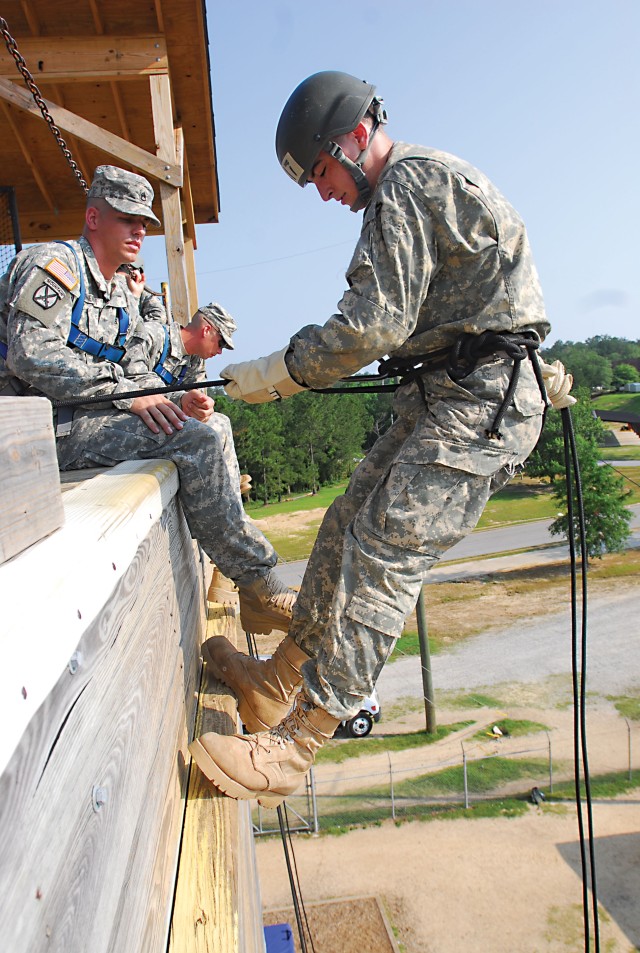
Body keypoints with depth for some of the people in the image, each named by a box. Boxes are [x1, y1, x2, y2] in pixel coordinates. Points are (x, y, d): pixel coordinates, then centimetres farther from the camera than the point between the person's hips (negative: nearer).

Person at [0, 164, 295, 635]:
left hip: (80, 417, 9)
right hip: (43, 426, -9)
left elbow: (132, 367, 19)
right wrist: (127, 392, -24)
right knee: (194, 440, -24)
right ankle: (260, 587, -19)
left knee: (211, 431, 5)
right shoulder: (53, 264, -6)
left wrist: (156, 392, -4)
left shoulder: (124, 295, 21)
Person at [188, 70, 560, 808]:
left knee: (383, 557, -15)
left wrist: (273, 375, -9)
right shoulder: (429, 184, 23)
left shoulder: (406, 184, -9)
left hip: (479, 403, -10)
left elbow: (375, 325, -19)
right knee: (348, 527, 7)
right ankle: (277, 683, 17)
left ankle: (292, 747, -9)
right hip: (446, 396, 10)